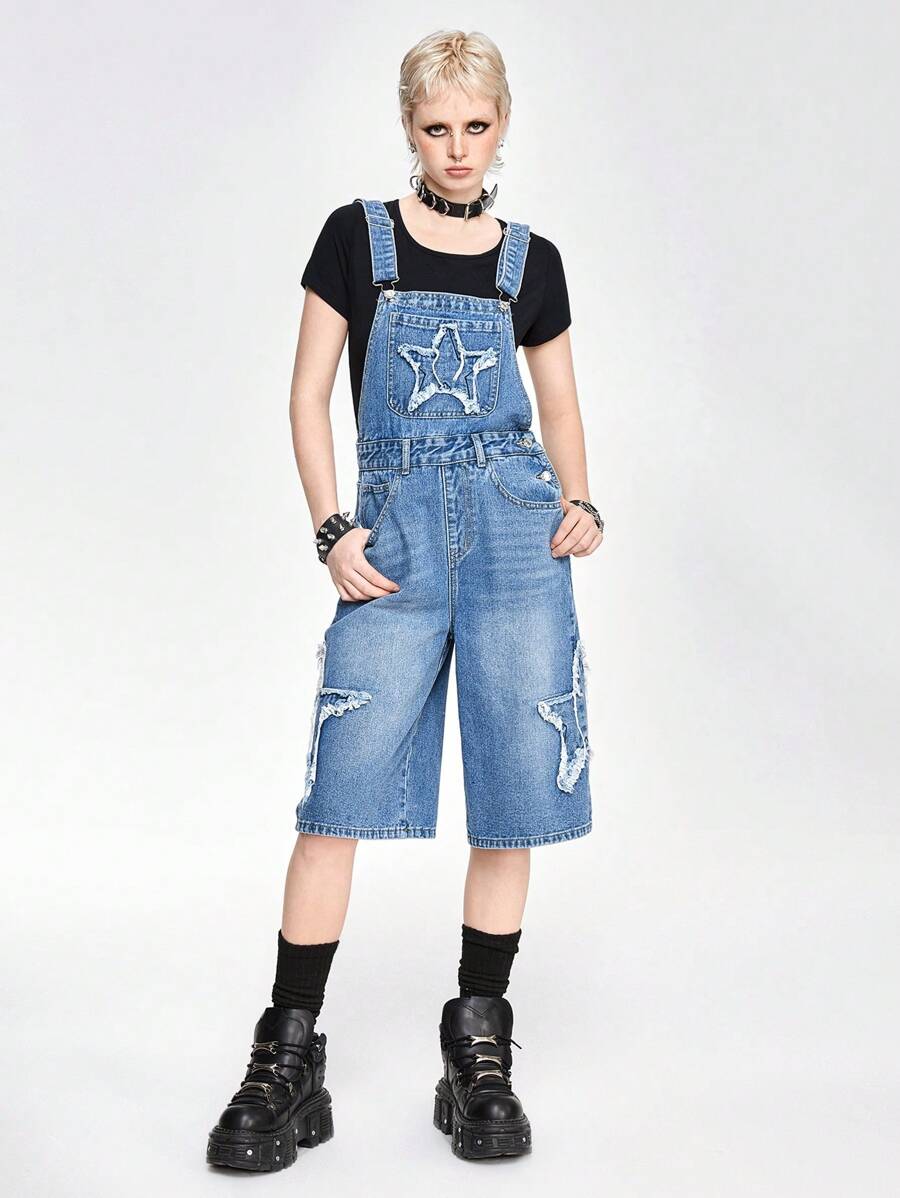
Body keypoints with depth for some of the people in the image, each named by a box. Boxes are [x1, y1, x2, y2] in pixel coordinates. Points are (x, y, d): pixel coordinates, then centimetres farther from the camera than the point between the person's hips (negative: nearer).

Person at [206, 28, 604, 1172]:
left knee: (512, 799, 1)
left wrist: (579, 502, 2)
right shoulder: (357, 238, 7)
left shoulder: (530, 262, 12)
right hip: (395, 539, -2)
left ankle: (479, 1051, 14)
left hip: (516, 535, 2)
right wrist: (333, 530, -6)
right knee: (339, 796, -6)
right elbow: (308, 398, 5)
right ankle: (287, 1061, 4)